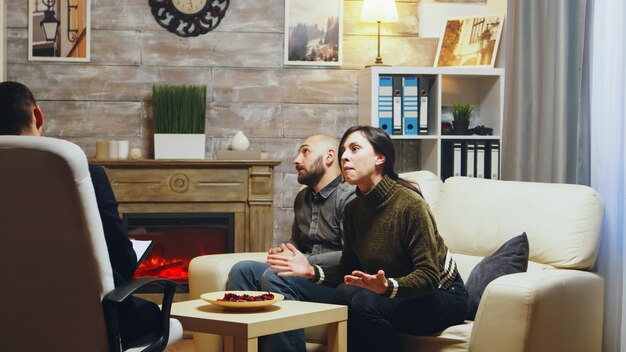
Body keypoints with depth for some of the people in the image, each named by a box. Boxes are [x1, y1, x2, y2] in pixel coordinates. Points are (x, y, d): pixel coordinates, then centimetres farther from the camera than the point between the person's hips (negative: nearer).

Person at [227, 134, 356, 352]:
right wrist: (285, 251, 10)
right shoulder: (302, 198, 20)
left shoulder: (348, 197, -9)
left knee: (274, 277, -30)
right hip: (305, 275, 8)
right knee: (242, 269, -10)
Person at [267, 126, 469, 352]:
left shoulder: (410, 204, -23)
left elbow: (428, 276, -26)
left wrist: (387, 287, -43)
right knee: (345, 293, -23)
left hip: (441, 296, -6)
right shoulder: (353, 209, 1)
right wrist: (312, 271, -12)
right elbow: (349, 269, 5)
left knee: (365, 302, -30)